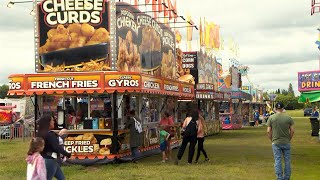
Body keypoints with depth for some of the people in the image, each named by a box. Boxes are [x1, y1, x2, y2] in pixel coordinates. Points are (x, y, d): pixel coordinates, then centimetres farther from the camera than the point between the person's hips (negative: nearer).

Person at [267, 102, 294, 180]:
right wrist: (289, 139, 12)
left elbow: (268, 131, -4)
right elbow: (292, 130, -1)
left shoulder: (271, 118, -4)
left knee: (277, 161, 4)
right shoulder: (288, 117, -2)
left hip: (276, 143, 0)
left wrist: (272, 140, 8)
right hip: (286, 142, 1)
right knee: (287, 161, 10)